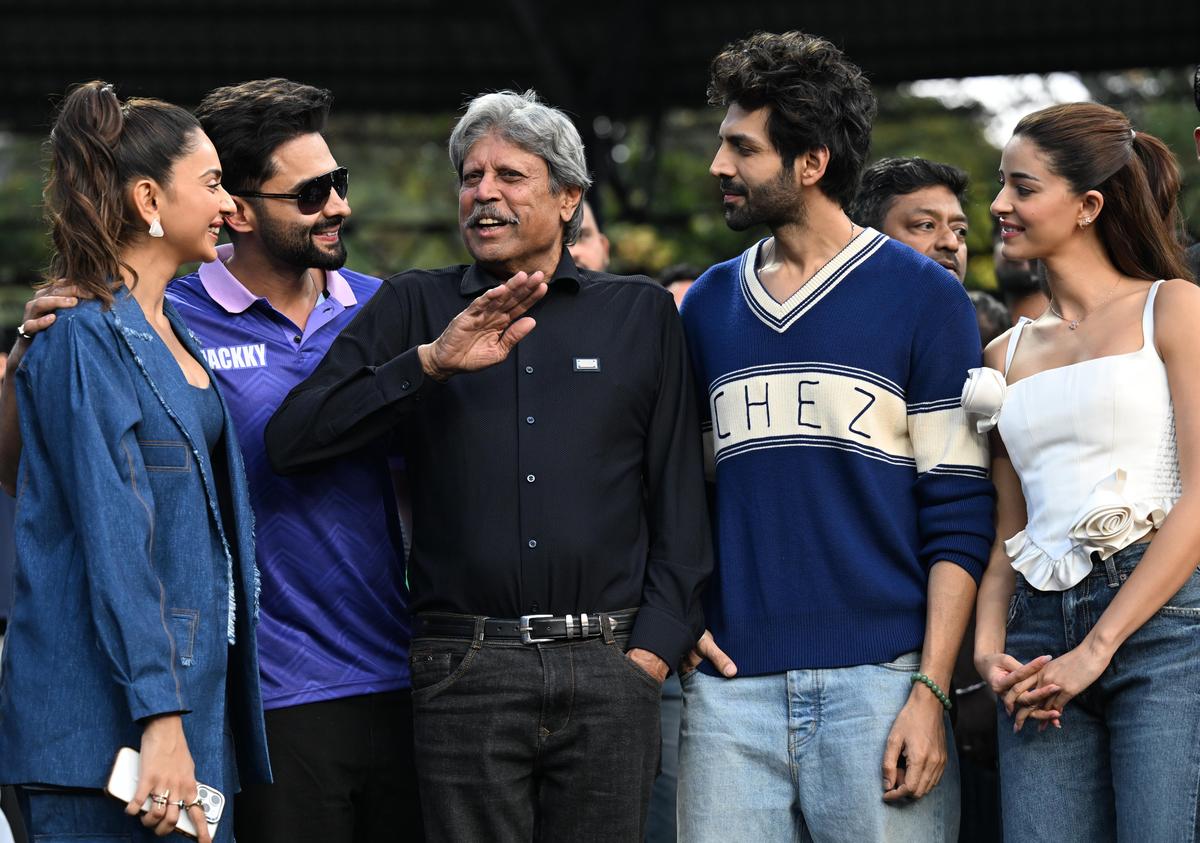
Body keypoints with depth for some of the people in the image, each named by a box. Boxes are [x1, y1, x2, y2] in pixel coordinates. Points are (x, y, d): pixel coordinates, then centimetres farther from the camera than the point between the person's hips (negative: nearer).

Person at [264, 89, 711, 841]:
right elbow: (293, 441, -2)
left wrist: (653, 647, 0)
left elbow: (680, 497, 11)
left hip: (609, 671, 1)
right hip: (467, 668, 0)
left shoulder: (642, 314, 13)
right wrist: (429, 362, -12)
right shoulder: (416, 308, 11)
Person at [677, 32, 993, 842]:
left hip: (878, 682, -4)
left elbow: (959, 517, -2)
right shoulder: (708, 304, 15)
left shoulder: (922, 296, 2)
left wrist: (931, 689, -11)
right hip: (732, 683, 4)